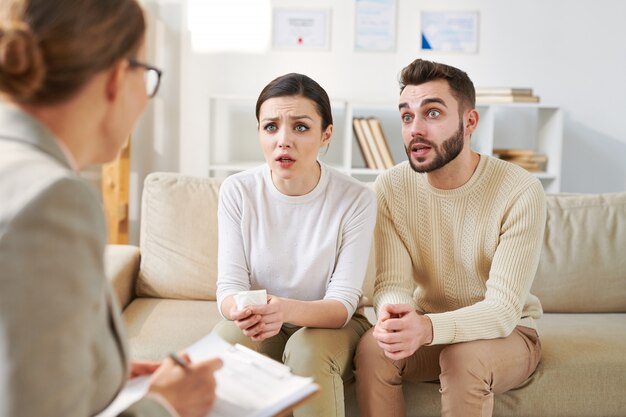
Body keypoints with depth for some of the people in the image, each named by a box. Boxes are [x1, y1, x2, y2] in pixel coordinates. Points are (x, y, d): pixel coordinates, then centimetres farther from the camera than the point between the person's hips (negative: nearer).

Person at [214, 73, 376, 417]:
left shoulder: (356, 200, -17)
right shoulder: (237, 191, -10)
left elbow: (342, 303, -19)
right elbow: (229, 284, -12)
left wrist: (286, 310, -41)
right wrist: (239, 309, -38)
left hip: (330, 325, -2)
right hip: (259, 326, 2)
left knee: (308, 350, -33)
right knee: (225, 338, -29)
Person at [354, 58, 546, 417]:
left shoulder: (521, 192, -22)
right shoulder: (391, 187, -10)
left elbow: (503, 309, -25)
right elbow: (392, 282, -13)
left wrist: (428, 327, -44)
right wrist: (393, 315, -39)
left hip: (507, 332, -2)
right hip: (425, 328, 3)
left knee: (464, 357, -33)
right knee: (372, 349, -27)